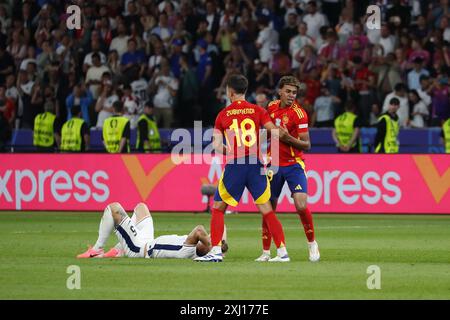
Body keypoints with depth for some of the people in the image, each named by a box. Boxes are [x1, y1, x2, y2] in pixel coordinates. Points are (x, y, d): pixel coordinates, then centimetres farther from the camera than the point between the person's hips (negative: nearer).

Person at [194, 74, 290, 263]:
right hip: (255, 164, 1)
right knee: (266, 210, 6)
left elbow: (216, 146, 0)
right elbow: (276, 134, -2)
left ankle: (216, 251, 1)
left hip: (234, 165, -1)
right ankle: (282, 252, 2)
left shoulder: (223, 115, 4)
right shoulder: (257, 110, 4)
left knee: (218, 208, 10)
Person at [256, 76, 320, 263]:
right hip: (275, 164, 4)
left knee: (301, 206, -18)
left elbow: (306, 145, -15)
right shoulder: (272, 107, 3)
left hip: (294, 165, -4)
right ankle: (266, 252, 14)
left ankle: (312, 244, 3)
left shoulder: (298, 113, -13)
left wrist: (288, 137, -28)